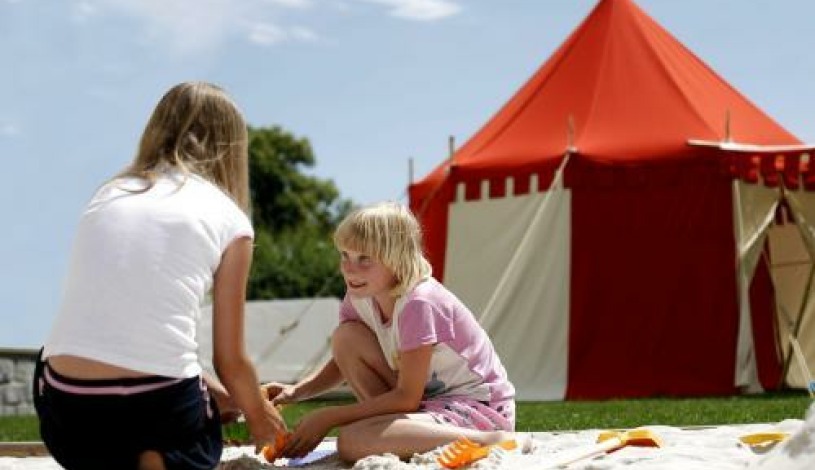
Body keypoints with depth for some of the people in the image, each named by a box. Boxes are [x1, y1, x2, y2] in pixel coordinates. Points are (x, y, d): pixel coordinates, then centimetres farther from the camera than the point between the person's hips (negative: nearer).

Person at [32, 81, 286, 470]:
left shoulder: (108, 195, 17)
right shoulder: (229, 218, 6)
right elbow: (230, 360, 10)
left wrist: (223, 396, 33)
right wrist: (258, 416, 31)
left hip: (65, 412, 5)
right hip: (159, 410, -5)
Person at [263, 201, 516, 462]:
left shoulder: (419, 304, -24)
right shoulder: (361, 296, 0)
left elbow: (407, 398, -21)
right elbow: (342, 363, 13)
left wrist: (327, 417, -18)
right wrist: (296, 391, -7)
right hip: (426, 399, 8)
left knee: (352, 442, -30)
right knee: (345, 338, -5)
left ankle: (488, 441, -18)